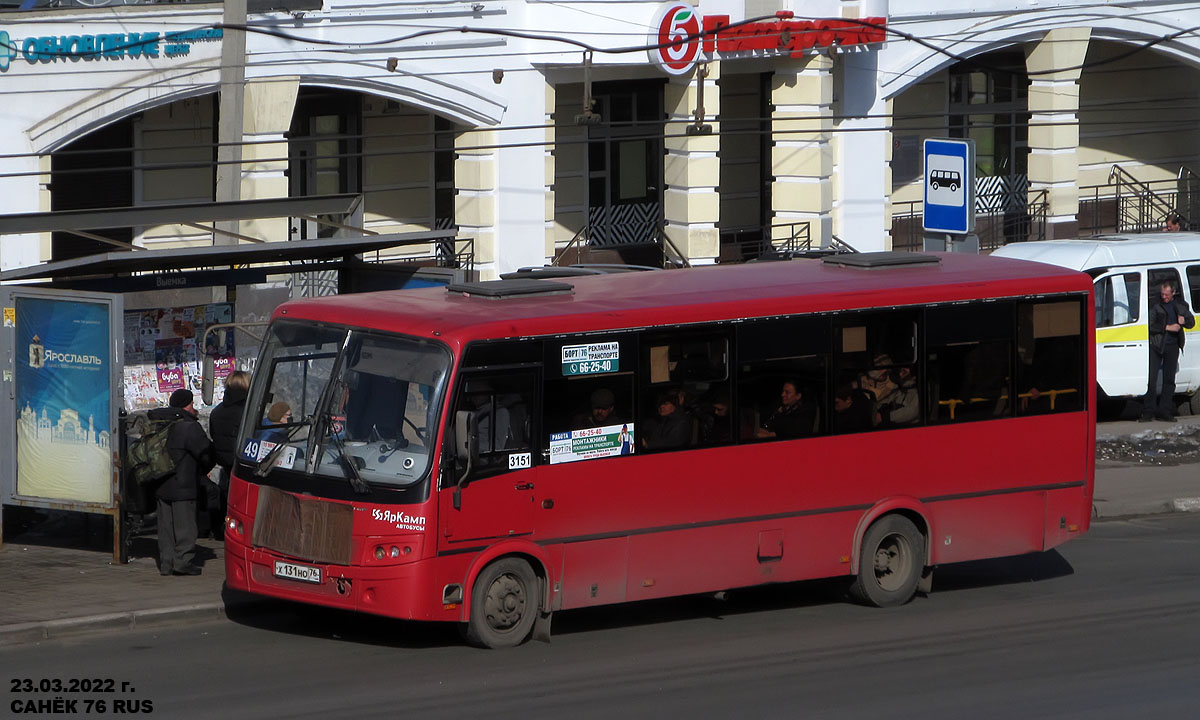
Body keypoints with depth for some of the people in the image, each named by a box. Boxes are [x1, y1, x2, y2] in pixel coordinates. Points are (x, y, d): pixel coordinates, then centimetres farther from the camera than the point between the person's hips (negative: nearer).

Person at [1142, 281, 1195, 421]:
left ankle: (1164, 411, 11)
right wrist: (1168, 327, -17)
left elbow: (1192, 323, 14)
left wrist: (1184, 320, -9)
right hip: (1156, 345, -3)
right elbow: (1150, 325, -10)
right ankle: (1148, 411, -4)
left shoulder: (1180, 305, 10)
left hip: (1172, 346, 3)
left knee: (1169, 379, 6)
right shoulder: (1155, 305, -2)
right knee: (1151, 378, -7)